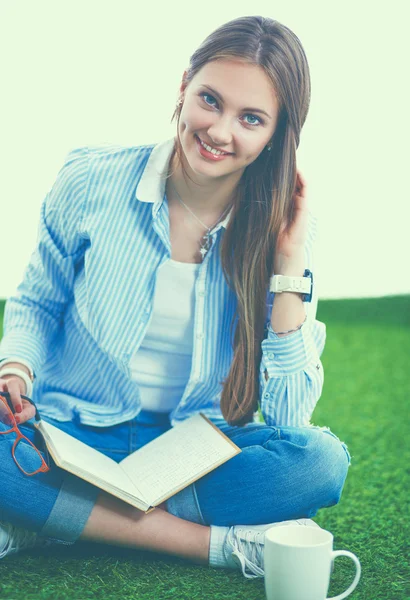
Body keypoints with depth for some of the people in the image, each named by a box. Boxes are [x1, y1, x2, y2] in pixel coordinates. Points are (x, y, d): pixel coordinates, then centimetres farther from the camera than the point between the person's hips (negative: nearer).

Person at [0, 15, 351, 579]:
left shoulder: (280, 227, -7)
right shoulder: (93, 180, -9)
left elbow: (289, 417, -11)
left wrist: (290, 267, -19)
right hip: (75, 437, 0)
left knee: (322, 459, -28)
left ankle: (51, 520, -20)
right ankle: (222, 541, -21)